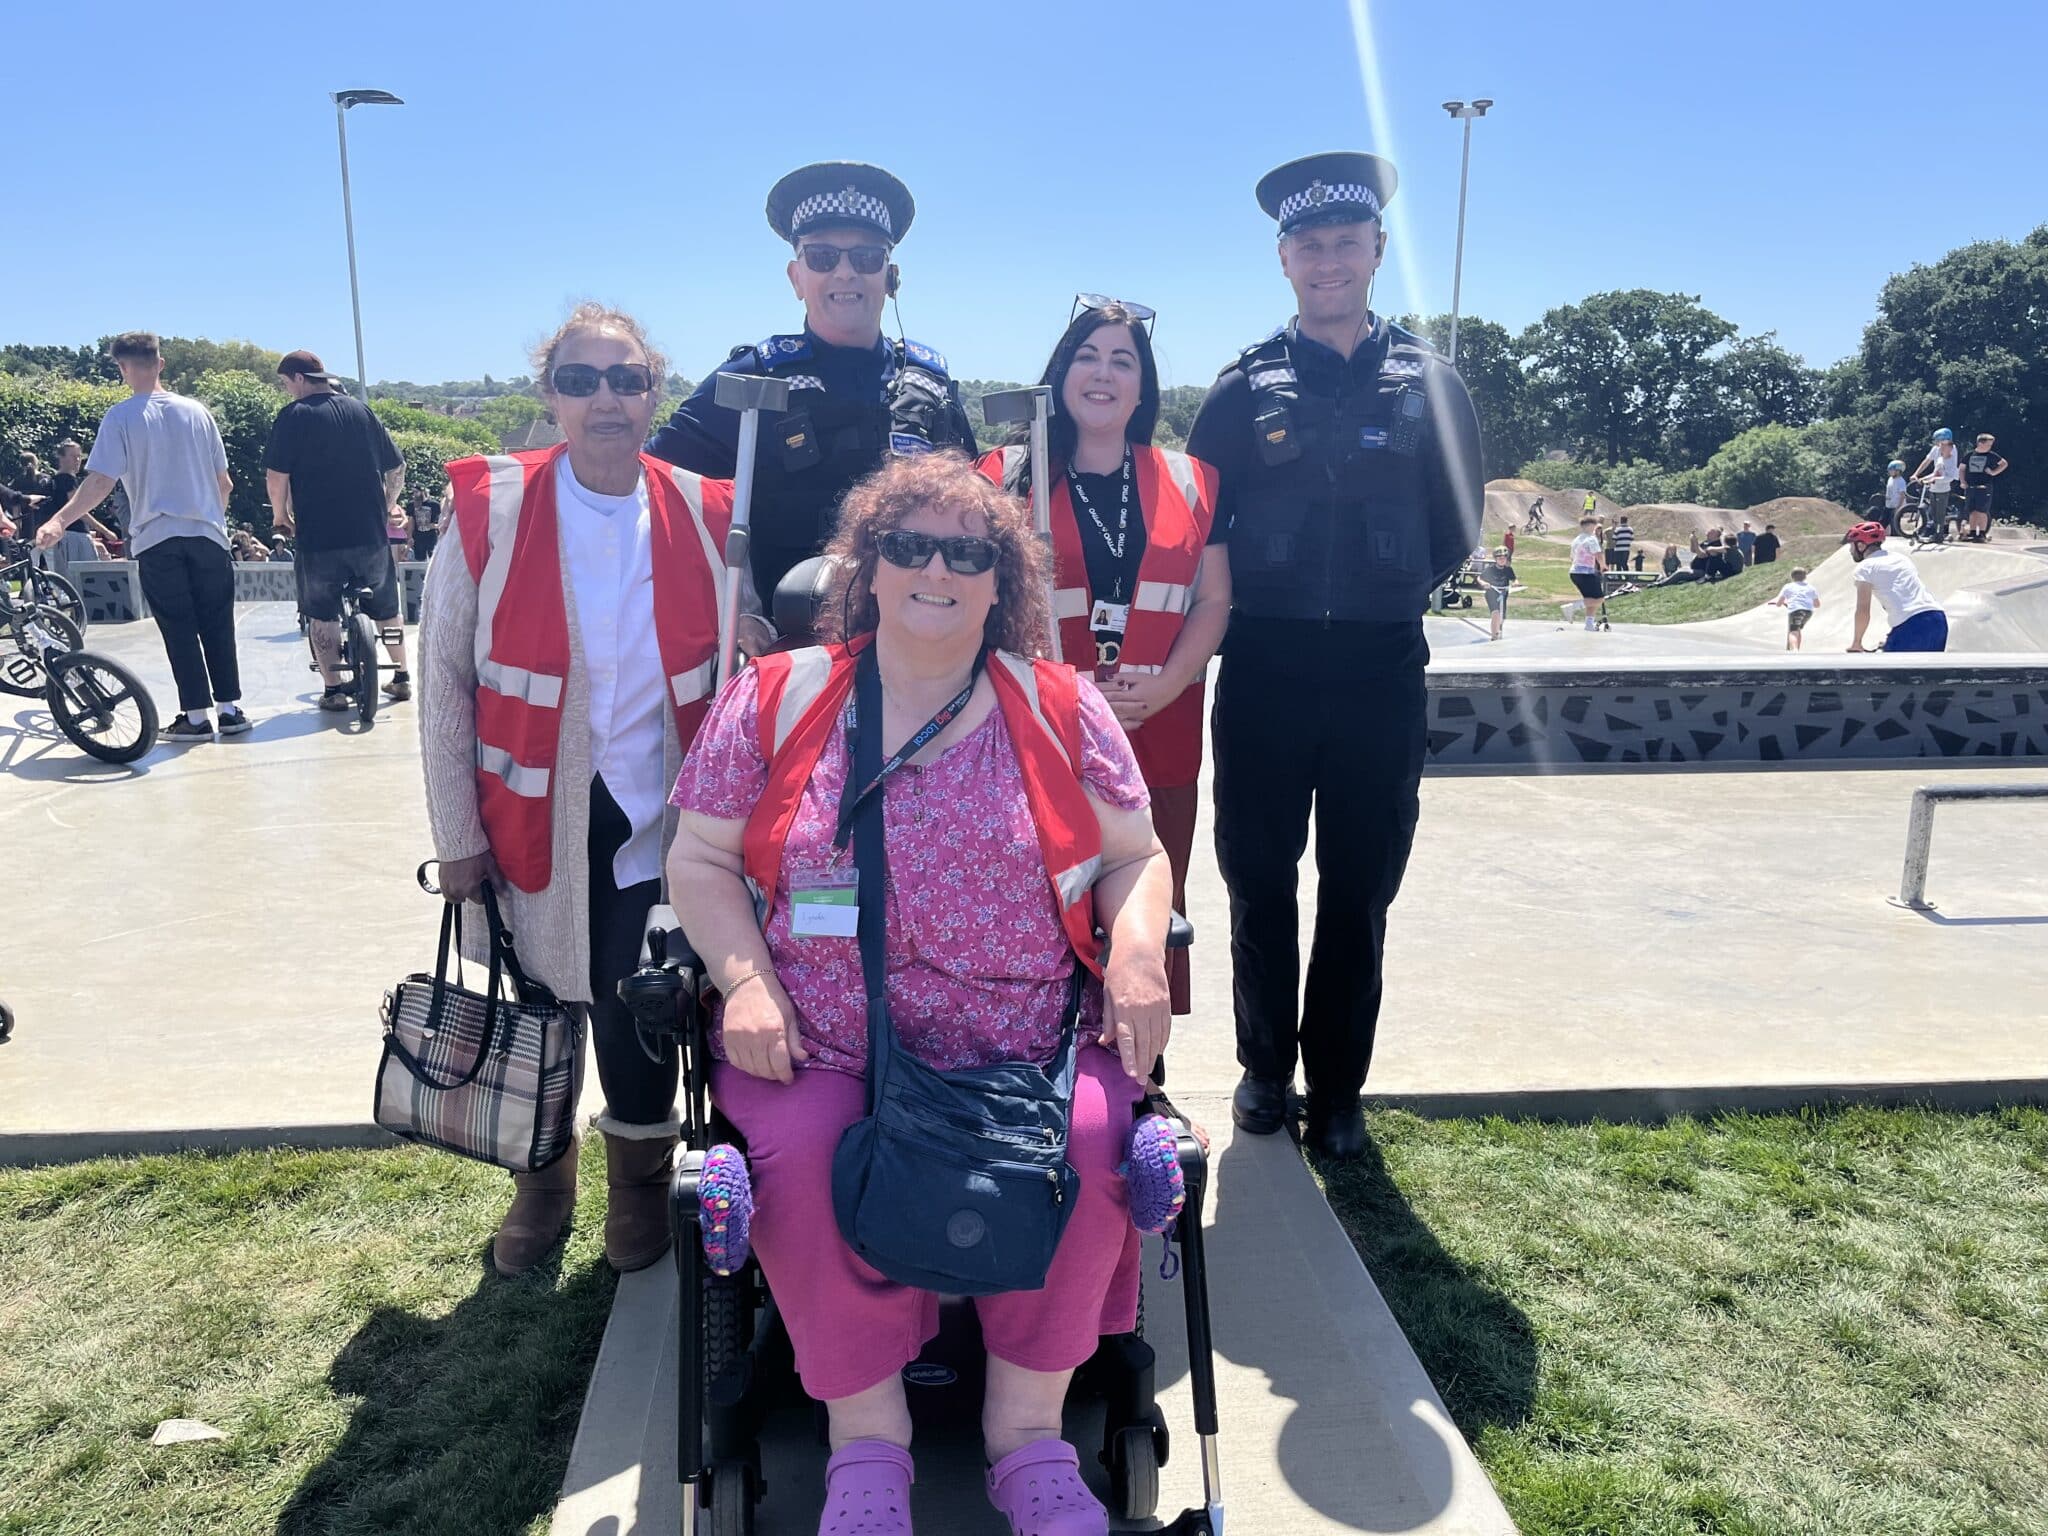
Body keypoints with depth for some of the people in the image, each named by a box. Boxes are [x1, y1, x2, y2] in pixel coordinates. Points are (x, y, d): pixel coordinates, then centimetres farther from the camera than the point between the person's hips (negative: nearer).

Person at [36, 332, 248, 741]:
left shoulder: (121, 416, -5)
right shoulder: (196, 411, 5)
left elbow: (100, 481, -14)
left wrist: (59, 520, -12)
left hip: (157, 539, -2)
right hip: (207, 534, 3)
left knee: (179, 630, 2)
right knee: (217, 626, 8)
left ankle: (196, 717, 3)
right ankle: (231, 710, 9)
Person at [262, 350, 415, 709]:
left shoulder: (294, 414, -4)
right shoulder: (361, 410, 10)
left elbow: (276, 475, -11)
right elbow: (396, 468, 12)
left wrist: (280, 515, 4)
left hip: (319, 535, -4)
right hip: (370, 532, 4)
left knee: (322, 613, 7)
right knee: (386, 607, 17)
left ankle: (334, 689, 5)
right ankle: (402, 678, 23)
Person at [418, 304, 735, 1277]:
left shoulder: (704, 515, -2)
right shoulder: (488, 508, -8)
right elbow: (444, 679, -4)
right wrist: (456, 835, -4)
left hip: (657, 816, 1)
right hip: (531, 819, 0)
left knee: (637, 1009, 7)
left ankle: (639, 1180, 35)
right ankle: (543, 1181, 40)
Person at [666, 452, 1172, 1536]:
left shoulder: (1060, 709, 8)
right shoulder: (775, 699, 7)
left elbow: (1136, 855, 11)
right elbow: (700, 859, 8)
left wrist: (1138, 947, -10)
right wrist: (744, 980, -9)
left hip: (1028, 1042, 1)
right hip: (818, 1042, 0)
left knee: (1089, 1143, -27)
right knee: (804, 1159, -28)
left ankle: (1029, 1428, -1)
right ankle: (865, 1432, -1)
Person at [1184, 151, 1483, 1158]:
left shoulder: (1429, 382, 7)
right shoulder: (1246, 385, 5)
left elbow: (1456, 525, 11)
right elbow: (1197, 523, 5)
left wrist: (1393, 593, 6)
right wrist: (1260, 603, 2)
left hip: (1382, 671, 0)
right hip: (1266, 667, 0)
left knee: (1360, 893, 7)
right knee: (1259, 879, 7)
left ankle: (1338, 1090, 20)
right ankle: (1265, 1066, 25)